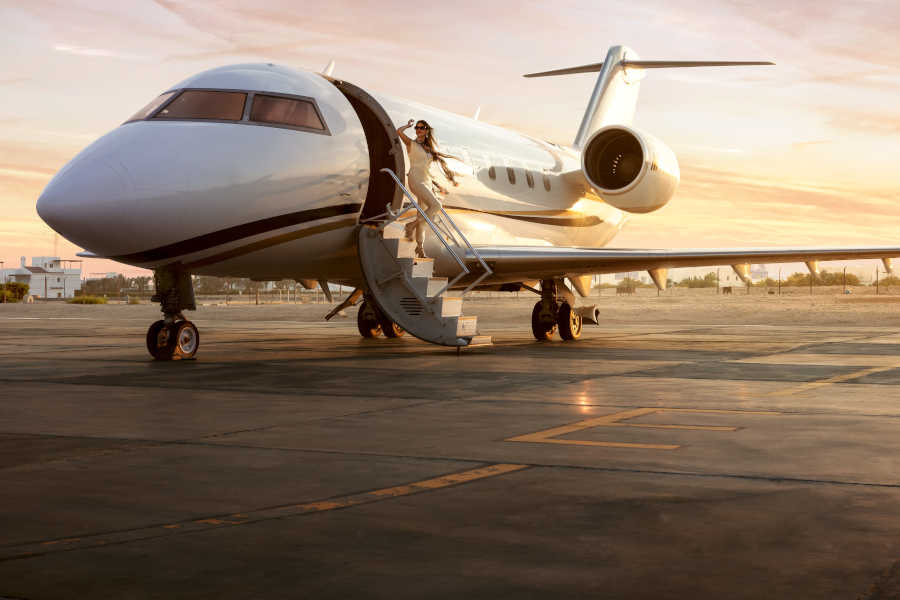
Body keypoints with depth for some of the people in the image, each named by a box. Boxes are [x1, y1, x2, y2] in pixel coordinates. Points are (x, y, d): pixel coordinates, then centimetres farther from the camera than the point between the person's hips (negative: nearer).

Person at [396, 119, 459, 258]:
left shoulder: (429, 148, 19)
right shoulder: (411, 143, 2)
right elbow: (399, 132, -13)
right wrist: (408, 125, 7)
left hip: (427, 181, 6)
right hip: (415, 179, -6)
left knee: (423, 213, 4)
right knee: (435, 205, -23)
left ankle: (420, 246, 7)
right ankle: (411, 225, -13)